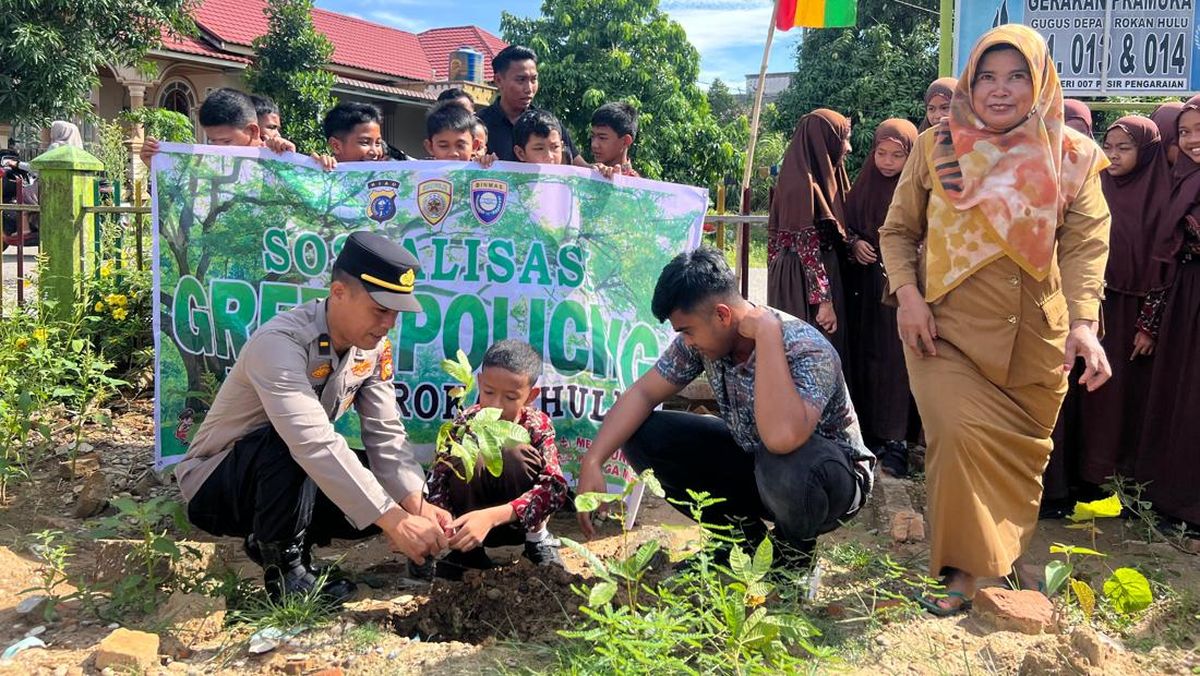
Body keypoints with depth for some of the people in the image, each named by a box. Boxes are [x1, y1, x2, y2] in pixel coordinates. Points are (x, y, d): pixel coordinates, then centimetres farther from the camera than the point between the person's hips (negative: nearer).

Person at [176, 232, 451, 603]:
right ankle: (282, 563, -15)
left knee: (390, 495, -11)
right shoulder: (281, 343, -32)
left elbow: (386, 435, -12)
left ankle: (274, 536, 6)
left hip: (290, 480, 7)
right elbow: (315, 444, -43)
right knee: (288, 443, -37)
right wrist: (394, 522, -46)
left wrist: (416, 504, -29)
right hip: (215, 484, -7)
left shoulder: (374, 347, -8)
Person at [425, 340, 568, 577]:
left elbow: (555, 487, -30)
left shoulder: (538, 425, -18)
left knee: (514, 453, -29)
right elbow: (438, 480, -21)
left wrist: (491, 516, -43)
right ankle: (467, 549, -9)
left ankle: (537, 538, -6)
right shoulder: (465, 423, -16)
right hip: (471, 520, 1)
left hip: (521, 523, 0)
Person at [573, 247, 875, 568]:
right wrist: (592, 461, -20)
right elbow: (642, 394, -6)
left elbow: (782, 438, -50)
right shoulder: (703, 337, -13)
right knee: (642, 435, -10)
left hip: (832, 472, -6)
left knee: (785, 467, -42)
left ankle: (795, 546, -5)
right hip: (751, 457, 6)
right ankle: (742, 532, 6)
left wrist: (766, 333, -42)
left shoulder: (806, 350, -32)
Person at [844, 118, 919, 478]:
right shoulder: (864, 185, 9)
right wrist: (855, 243, -4)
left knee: (896, 358, -4)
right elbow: (846, 225, 16)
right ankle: (867, 430, 18)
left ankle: (894, 440, 2)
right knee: (864, 354, 7)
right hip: (867, 286, 4)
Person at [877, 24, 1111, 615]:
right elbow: (897, 231, 7)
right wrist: (907, 293, -11)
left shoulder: (1072, 158, 3)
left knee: (1021, 453, 9)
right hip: (947, 325, -1)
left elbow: (1086, 244, -5)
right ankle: (965, 568, -3)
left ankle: (1005, 560, 31)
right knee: (961, 433, -20)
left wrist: (1083, 321, -22)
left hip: (1036, 337, 2)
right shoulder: (936, 147, 3)